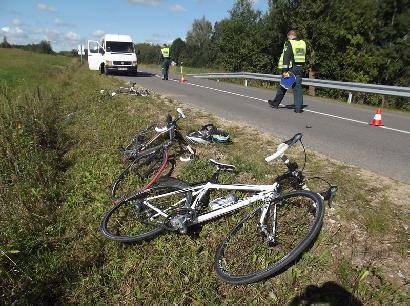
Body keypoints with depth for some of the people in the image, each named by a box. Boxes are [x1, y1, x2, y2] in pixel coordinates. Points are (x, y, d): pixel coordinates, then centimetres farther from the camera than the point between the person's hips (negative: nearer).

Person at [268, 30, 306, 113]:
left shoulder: (289, 44, -7)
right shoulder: (303, 43, 13)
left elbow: (286, 58, -15)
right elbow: (303, 56, 15)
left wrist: (285, 71, -17)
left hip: (291, 68, -5)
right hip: (300, 69, 5)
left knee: (283, 87, 9)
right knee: (298, 87, 3)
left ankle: (275, 103, 24)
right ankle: (298, 108, -2)